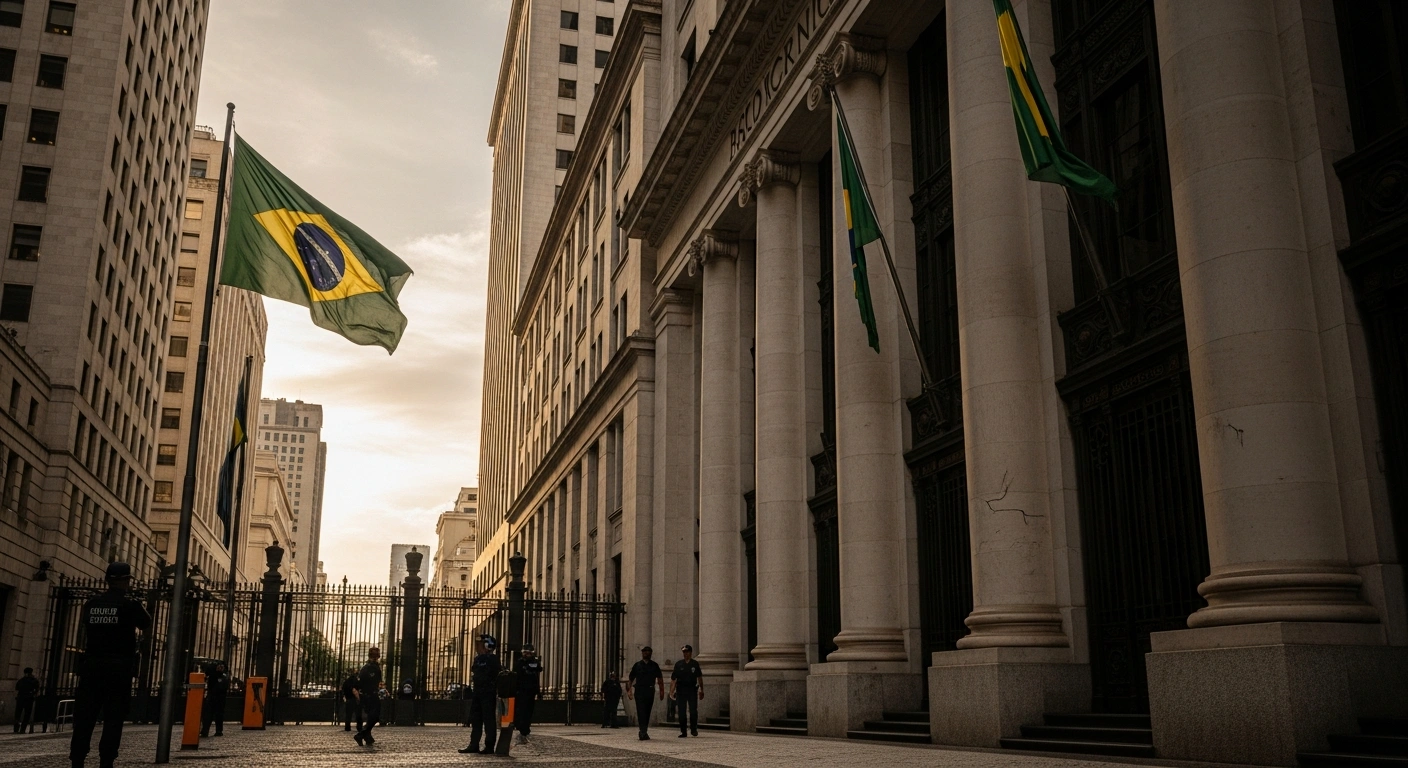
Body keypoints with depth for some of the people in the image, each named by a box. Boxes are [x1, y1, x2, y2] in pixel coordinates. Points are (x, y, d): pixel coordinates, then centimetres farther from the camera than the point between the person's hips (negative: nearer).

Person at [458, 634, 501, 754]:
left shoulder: (492, 659, -10)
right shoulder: (478, 659, 15)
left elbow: (498, 677, -13)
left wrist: (495, 692, -17)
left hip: (488, 694, -9)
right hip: (477, 693, 9)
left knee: (489, 720, -3)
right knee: (475, 719, 10)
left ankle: (489, 746, 1)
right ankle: (474, 745, 16)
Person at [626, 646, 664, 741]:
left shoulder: (654, 666, 10)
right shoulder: (637, 665, 7)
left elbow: (660, 679, 7)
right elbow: (630, 679, 7)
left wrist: (662, 691, -4)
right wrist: (629, 690, -6)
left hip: (650, 692, 2)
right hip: (639, 692, -2)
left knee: (647, 713, 8)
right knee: (641, 713, -11)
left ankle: (643, 732, 20)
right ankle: (643, 732, -17)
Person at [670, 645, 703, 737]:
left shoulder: (695, 664, 7)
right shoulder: (678, 664, 6)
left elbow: (699, 678, 15)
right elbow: (673, 679, 6)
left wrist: (701, 690, 12)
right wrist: (671, 691, -1)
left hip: (692, 689, -1)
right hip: (681, 690, 1)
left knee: (693, 711, -7)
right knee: (681, 712, 1)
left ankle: (694, 729, 10)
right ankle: (683, 732, 9)